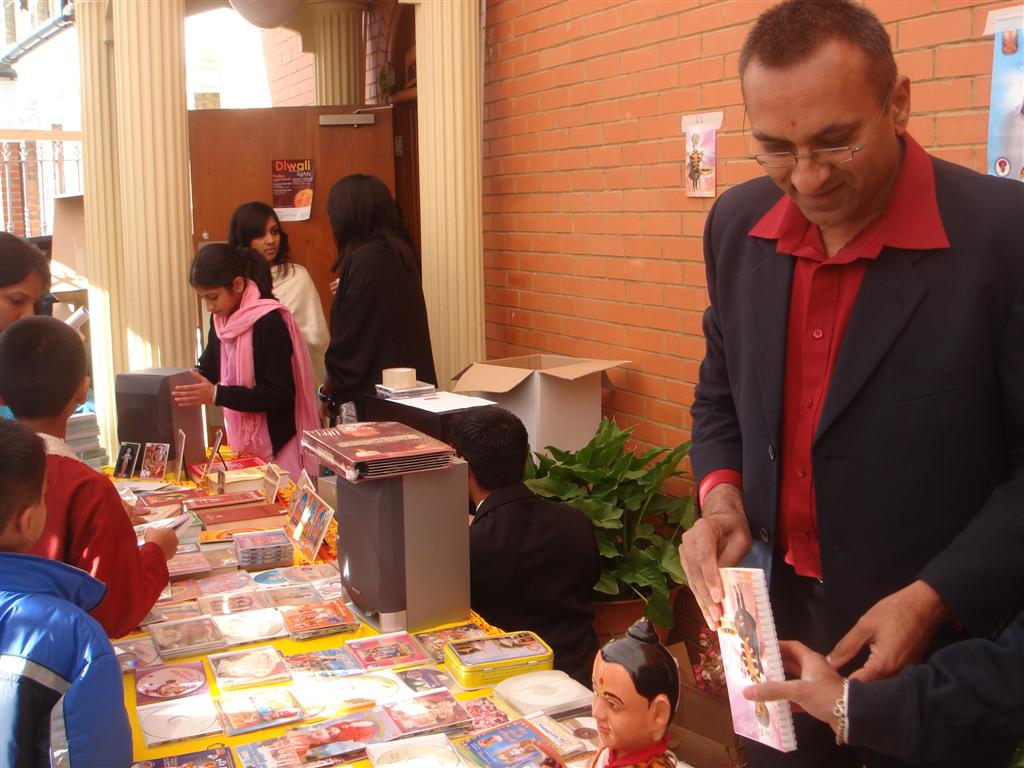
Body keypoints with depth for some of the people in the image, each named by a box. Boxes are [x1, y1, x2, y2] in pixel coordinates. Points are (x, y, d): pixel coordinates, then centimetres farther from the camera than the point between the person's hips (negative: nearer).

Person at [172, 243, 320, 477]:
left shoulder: (269, 323, -18)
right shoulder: (221, 320, 7)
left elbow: (281, 395, -19)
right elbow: (208, 369, 16)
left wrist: (216, 395, -23)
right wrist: (176, 385, -4)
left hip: (277, 446, -7)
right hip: (241, 444, 7)